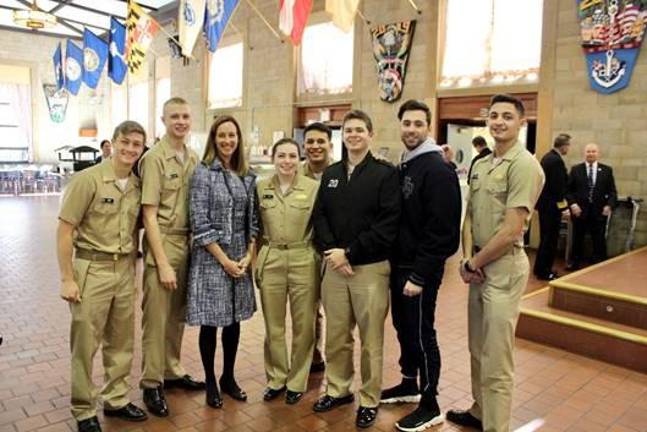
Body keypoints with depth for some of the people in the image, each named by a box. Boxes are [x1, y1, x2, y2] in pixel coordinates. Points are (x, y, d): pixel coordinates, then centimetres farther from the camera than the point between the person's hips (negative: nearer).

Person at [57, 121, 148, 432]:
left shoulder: (138, 185, 5)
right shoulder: (88, 179, -11)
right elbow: (64, 230, -10)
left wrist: (133, 263, 8)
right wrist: (67, 279, -12)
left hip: (125, 270, 5)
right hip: (92, 269, -5)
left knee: (121, 341, 15)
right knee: (85, 343, 6)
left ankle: (116, 399, 32)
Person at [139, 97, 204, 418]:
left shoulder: (193, 159, 7)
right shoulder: (154, 158, -10)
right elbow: (149, 215, -13)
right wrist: (163, 263, -14)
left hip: (187, 243, 6)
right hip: (163, 243, -5)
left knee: (178, 315, 16)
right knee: (156, 317, 5)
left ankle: (172, 372, 33)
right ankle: (151, 384, 20)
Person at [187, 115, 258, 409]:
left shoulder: (248, 176, 7)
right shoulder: (203, 173, -8)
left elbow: (253, 220, 8)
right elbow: (199, 222, -12)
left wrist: (248, 256, -2)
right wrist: (224, 259, -13)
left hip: (241, 259, 5)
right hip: (211, 259, -4)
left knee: (234, 320, 13)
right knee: (211, 322, 5)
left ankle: (228, 377, 30)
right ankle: (210, 382, 23)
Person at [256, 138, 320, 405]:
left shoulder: (314, 187, -5)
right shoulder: (260, 187, 2)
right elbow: (256, 227, 10)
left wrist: (323, 262, -3)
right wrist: (255, 259, 7)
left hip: (303, 260, -2)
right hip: (270, 260, 2)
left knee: (303, 325, 9)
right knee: (273, 325, 13)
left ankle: (297, 381, 27)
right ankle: (276, 378, 31)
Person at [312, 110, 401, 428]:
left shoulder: (386, 173, -4)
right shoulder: (330, 174, 12)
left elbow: (388, 225, -12)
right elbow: (319, 217, 8)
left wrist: (349, 252, -15)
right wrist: (332, 251, -8)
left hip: (371, 268, -4)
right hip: (334, 267, 5)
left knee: (370, 340, 7)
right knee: (336, 336, 15)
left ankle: (369, 400, 23)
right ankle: (338, 389, 33)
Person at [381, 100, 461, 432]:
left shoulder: (438, 170, -15)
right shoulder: (402, 167, 12)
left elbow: (440, 230, -21)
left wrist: (419, 274, -21)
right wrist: (397, 264, 12)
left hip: (421, 269, -8)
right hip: (399, 265, 8)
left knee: (421, 334, 2)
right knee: (404, 328, 19)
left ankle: (430, 405, 18)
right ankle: (409, 385, 37)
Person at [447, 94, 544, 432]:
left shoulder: (524, 165, -13)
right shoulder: (480, 165, 12)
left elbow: (512, 230, -19)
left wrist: (473, 263, -9)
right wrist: (467, 258, -2)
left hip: (504, 267, -8)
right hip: (480, 265, 8)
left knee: (496, 359, 2)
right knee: (478, 350, 19)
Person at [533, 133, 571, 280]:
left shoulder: (547, 156, 11)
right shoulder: (557, 160, -19)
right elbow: (558, 187, -22)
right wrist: (564, 207, -17)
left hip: (544, 203, 10)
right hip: (551, 205, -10)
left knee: (546, 237, 17)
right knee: (550, 238, -1)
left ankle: (540, 268, 25)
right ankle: (544, 271, 6)